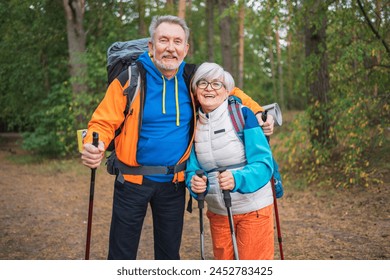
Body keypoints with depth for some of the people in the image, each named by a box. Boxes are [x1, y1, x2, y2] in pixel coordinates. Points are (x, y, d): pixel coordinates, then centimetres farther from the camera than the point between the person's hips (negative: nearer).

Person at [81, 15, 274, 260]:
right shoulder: (130, 79, -11)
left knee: (170, 254, 17)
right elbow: (104, 122, -13)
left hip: (174, 183, 3)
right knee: (122, 255, 6)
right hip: (134, 179, -3)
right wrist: (93, 145, -34)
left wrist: (258, 113, 0)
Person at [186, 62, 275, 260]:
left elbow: (264, 163, -17)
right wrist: (194, 181, -23)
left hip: (253, 209, -4)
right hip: (218, 212, 4)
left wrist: (237, 179, -36)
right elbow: (192, 168, 1)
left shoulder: (242, 115, -12)